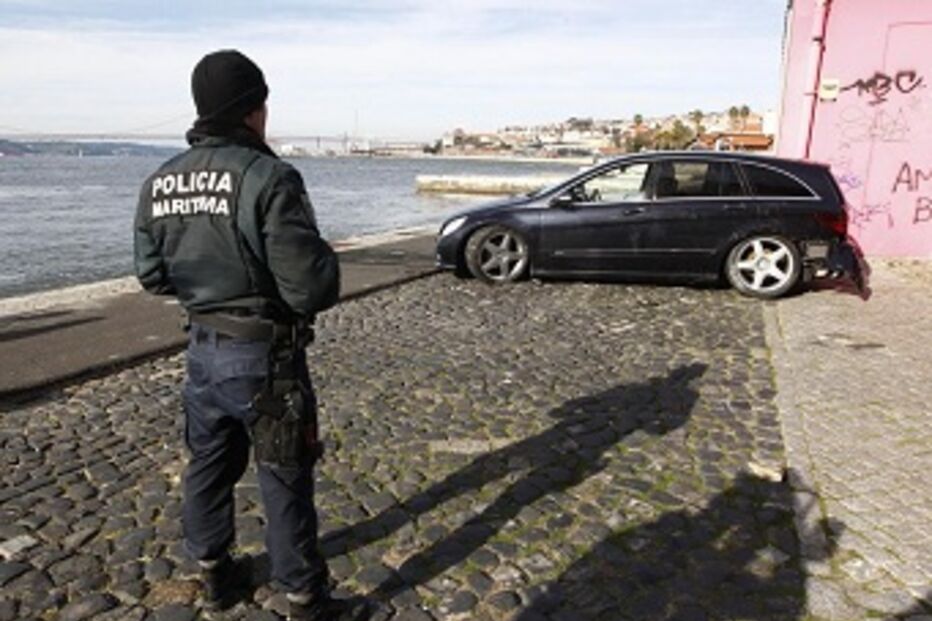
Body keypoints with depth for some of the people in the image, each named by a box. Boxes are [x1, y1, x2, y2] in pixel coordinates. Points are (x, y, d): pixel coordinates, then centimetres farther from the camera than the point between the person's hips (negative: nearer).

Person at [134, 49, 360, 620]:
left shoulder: (161, 182, 2)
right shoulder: (268, 177, -21)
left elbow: (153, 274, 9)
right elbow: (310, 288, -24)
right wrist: (326, 264, -2)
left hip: (203, 348, 7)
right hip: (264, 357, -7)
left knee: (209, 465, 22)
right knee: (285, 482, 6)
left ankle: (215, 574, 40)